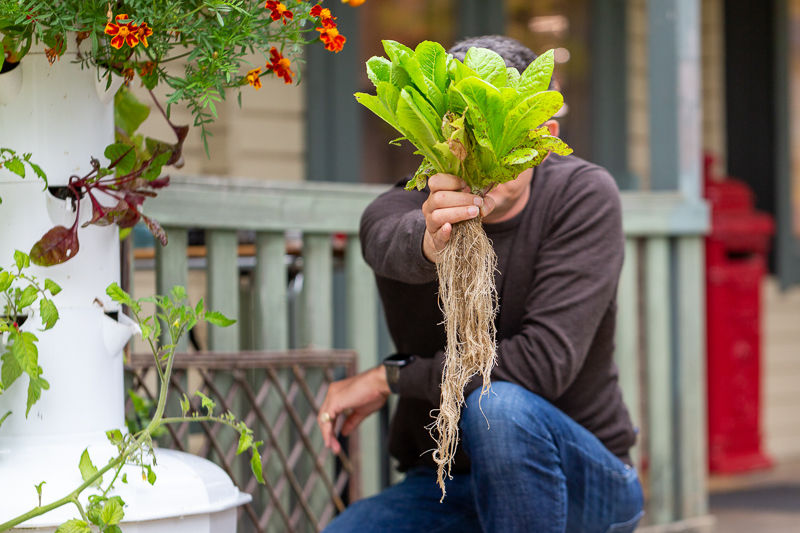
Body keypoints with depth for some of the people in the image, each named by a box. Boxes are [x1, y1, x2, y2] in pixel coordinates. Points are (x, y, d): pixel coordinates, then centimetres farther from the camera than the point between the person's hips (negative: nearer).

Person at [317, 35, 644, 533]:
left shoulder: (584, 195, -11)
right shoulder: (401, 209, -6)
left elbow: (544, 360, -22)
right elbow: (393, 244, -34)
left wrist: (389, 378, -14)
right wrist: (430, 242, -59)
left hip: (585, 485, -2)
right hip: (444, 487, 2)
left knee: (499, 407, -34)